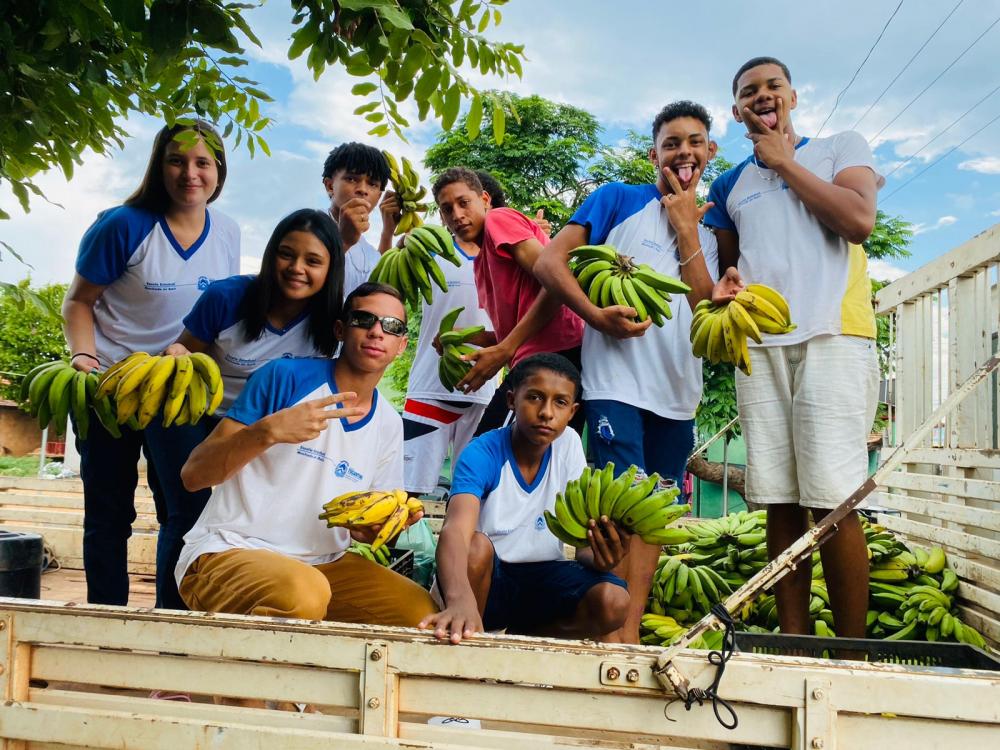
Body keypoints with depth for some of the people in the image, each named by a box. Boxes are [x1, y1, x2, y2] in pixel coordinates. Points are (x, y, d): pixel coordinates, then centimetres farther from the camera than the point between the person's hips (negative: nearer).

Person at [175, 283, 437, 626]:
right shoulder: (285, 377, -10)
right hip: (226, 552, -5)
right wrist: (269, 430, -29)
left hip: (322, 563, 6)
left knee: (423, 612, -14)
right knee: (304, 593, -37)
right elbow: (193, 475, -12)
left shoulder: (389, 424, 7)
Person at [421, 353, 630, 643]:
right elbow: (456, 531, -38)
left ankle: (515, 637, -1)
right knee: (477, 545, -35)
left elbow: (584, 533, -7)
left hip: (542, 577, 3)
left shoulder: (568, 444, -5)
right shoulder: (482, 454, -19)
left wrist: (599, 555, -33)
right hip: (486, 576, -3)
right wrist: (460, 599, -59)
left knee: (613, 602, -25)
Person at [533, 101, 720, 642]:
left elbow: (708, 311, 2)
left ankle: (630, 632, 15)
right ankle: (614, 634, -2)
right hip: (617, 381, -5)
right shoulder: (619, 200, 5)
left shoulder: (708, 232, 17)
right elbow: (550, 262, -4)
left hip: (679, 394, 5)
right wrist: (595, 314, -20)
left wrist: (686, 228, -1)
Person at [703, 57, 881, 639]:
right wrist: (727, 283, 4)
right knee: (780, 500, 0)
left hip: (833, 335, -4)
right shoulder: (729, 185, 23)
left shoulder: (842, 148, 13)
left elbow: (860, 219, -6)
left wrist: (785, 162, 1)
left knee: (833, 497, -12)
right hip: (759, 344, 4)